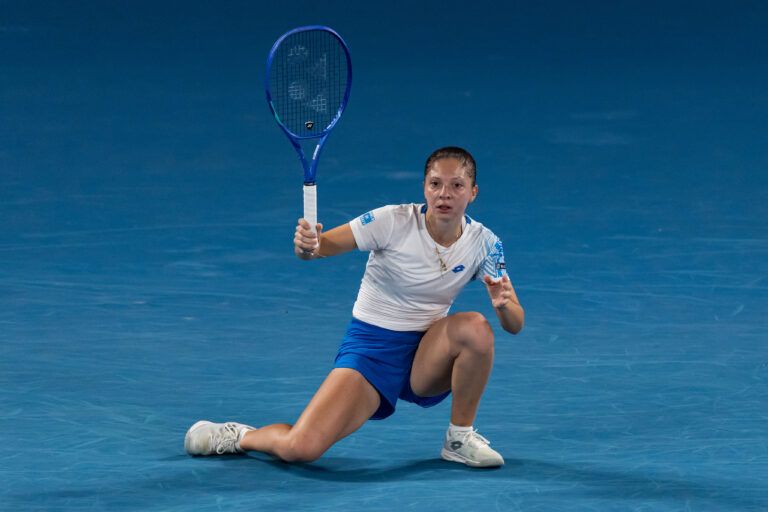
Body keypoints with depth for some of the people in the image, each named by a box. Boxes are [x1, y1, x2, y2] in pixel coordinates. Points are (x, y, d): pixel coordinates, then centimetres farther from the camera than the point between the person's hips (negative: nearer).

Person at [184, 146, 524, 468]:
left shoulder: (483, 243, -7)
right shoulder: (394, 221, -16)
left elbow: (515, 324, -6)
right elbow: (321, 245, -18)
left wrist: (503, 305, -30)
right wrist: (306, 246, -42)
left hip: (427, 354, 3)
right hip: (371, 345, -3)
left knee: (475, 327, -32)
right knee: (299, 449, -22)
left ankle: (460, 438, -8)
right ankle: (238, 436, 15)